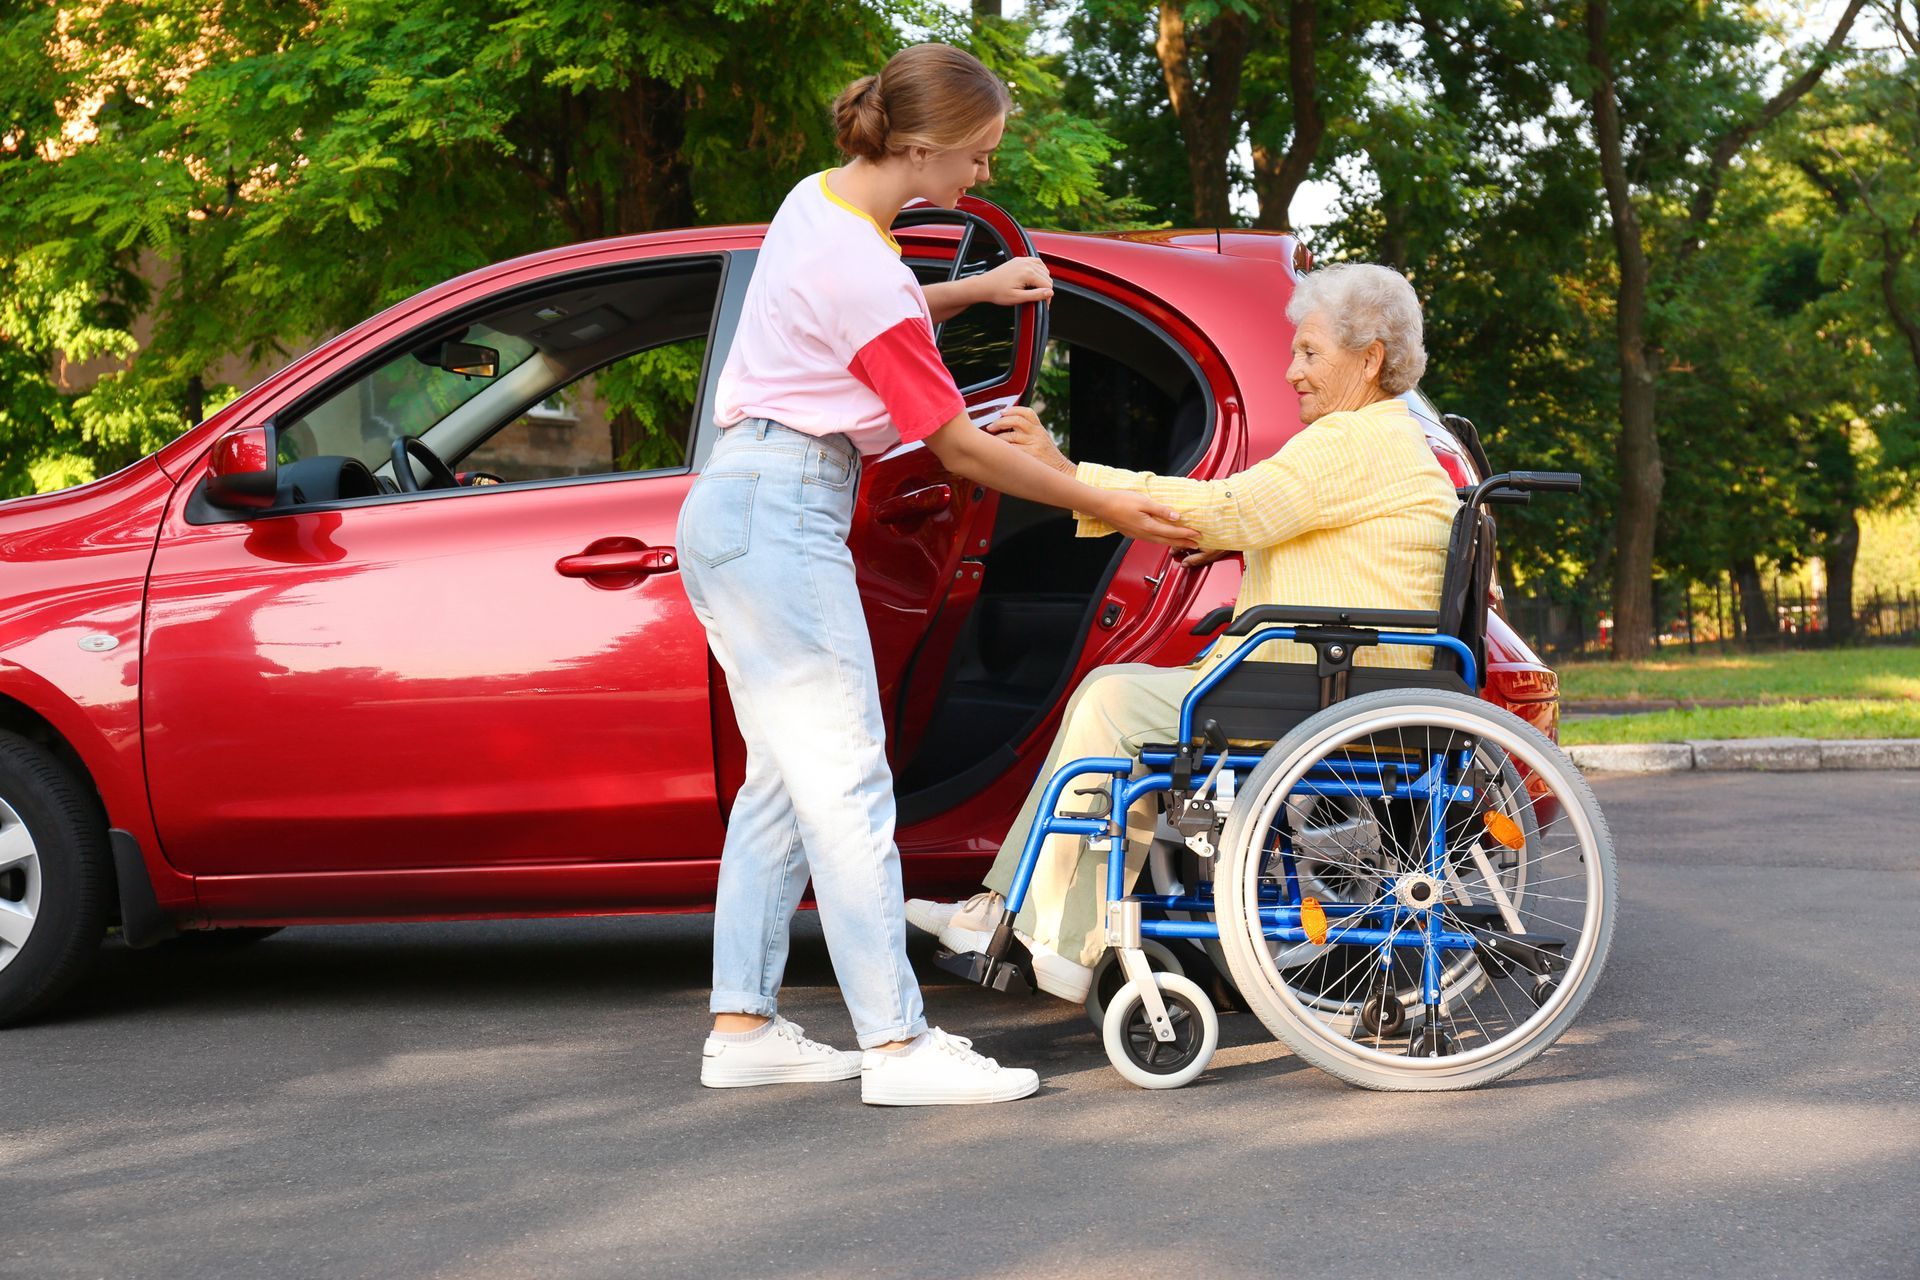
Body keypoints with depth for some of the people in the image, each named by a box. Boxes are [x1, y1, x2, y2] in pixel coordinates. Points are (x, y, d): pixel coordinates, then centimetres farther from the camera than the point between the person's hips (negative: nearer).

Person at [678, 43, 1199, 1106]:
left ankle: (742, 1026, 13)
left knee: (783, 778, 11)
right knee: (845, 779, -10)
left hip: (732, 510, 10)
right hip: (782, 512, -10)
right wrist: (1104, 507, -5)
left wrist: (972, 291, 17)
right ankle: (895, 1045, -9)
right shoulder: (863, 268, -19)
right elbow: (960, 448, -13)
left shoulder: (816, 200, 8)